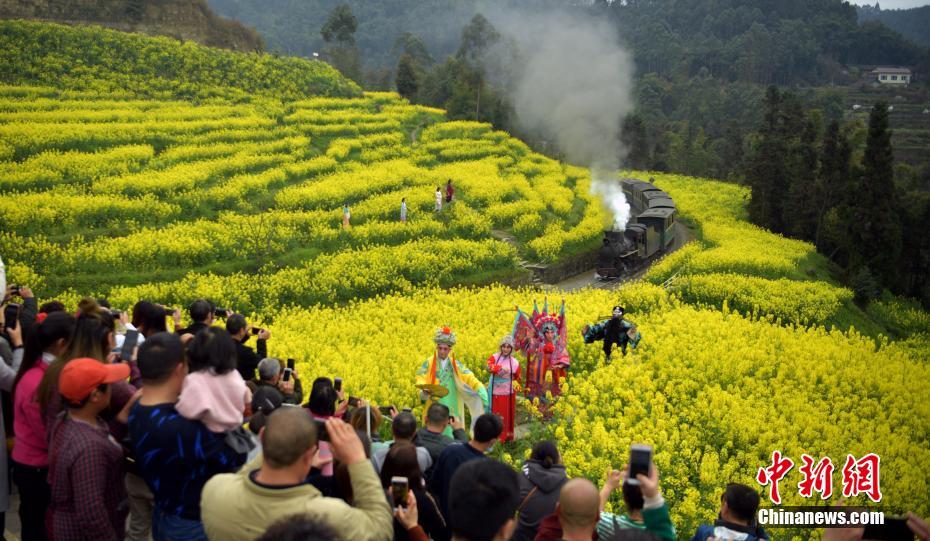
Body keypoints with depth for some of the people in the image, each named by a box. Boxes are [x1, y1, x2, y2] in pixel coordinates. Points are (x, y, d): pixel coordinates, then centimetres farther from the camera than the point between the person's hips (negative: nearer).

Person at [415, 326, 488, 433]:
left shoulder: (455, 364, 6)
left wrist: (480, 389, -16)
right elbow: (420, 378, -7)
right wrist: (424, 389, -29)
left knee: (451, 431, 0)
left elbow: (469, 378, 0)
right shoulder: (429, 363, 0)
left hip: (451, 407, 2)